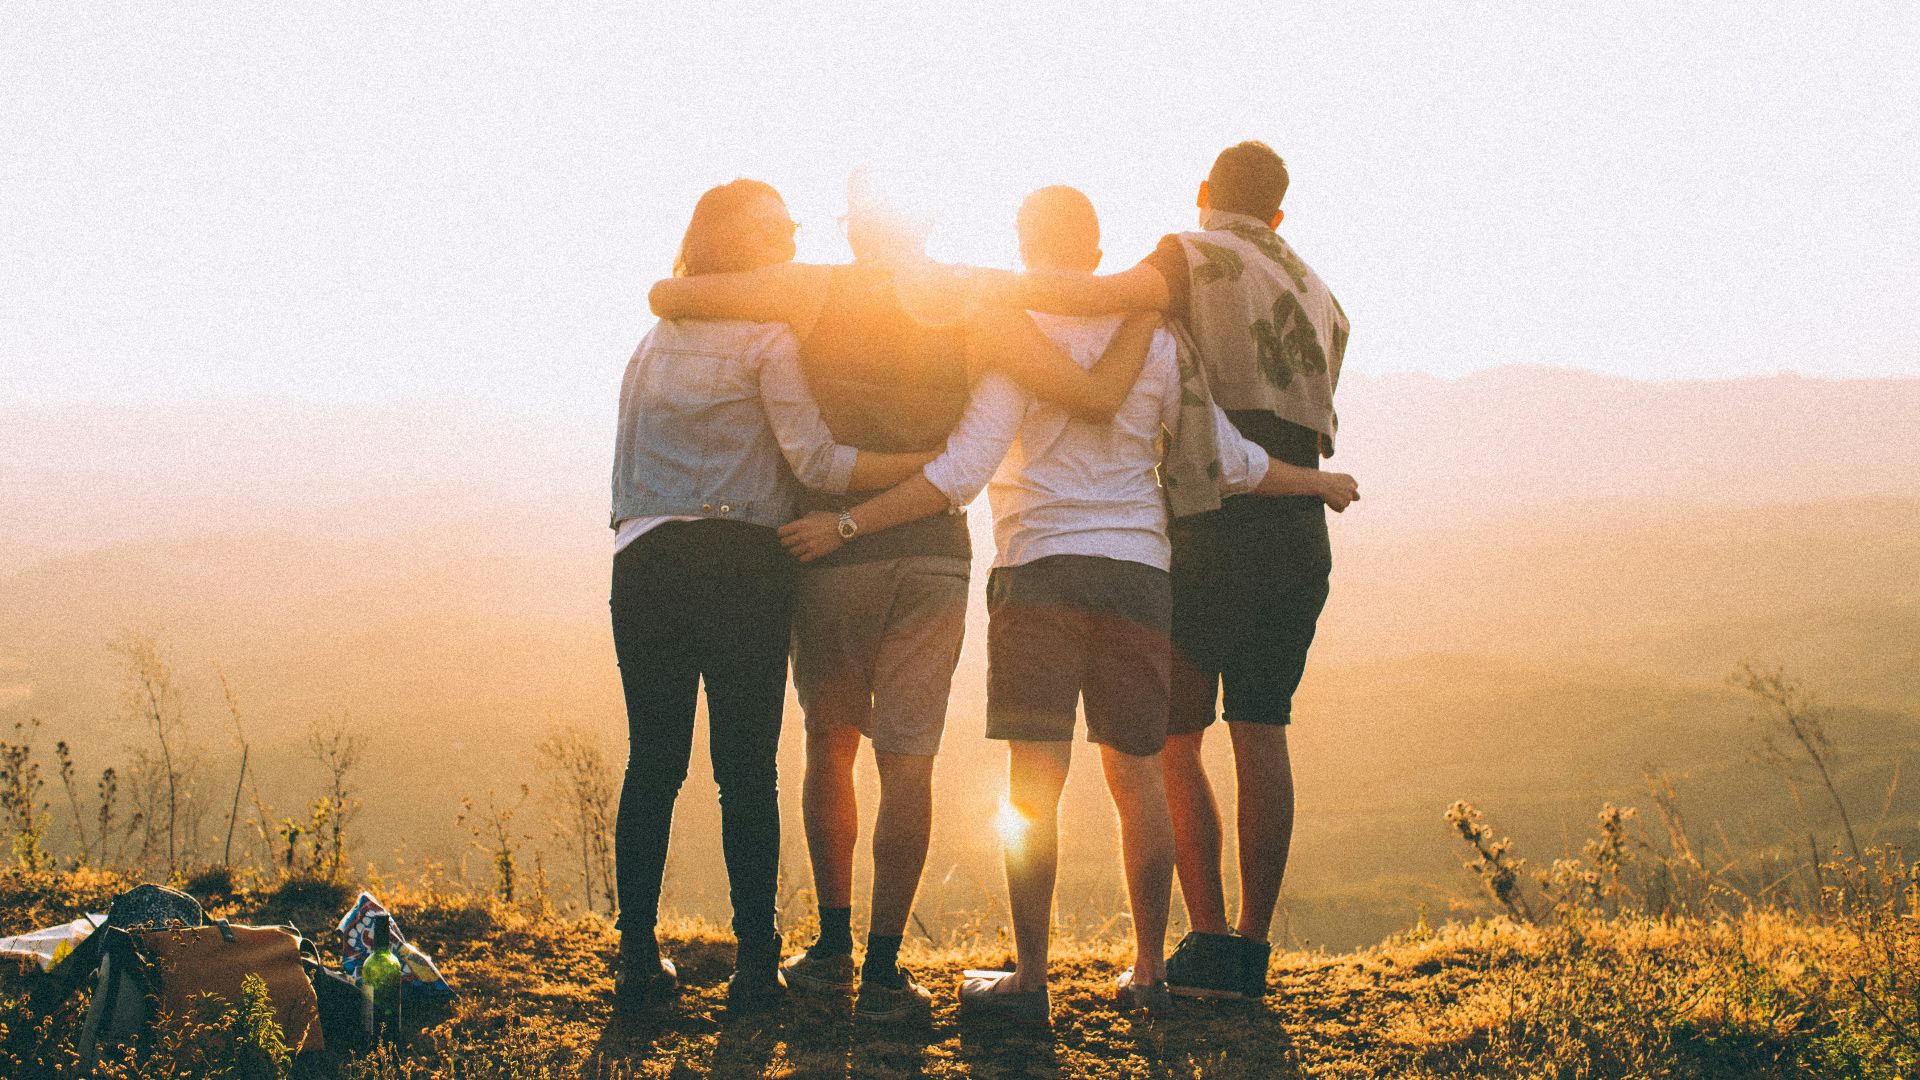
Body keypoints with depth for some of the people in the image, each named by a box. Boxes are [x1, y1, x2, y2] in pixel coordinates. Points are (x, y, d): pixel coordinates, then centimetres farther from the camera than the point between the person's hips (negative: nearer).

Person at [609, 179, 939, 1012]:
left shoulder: (653, 341, 19)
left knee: (652, 763, 8)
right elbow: (815, 460, -10)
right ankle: (754, 961, 1)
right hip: (739, 563, -5)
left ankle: (638, 955, 8)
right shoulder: (767, 339, -1)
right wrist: (934, 465, -9)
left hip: (644, 561, 5)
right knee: (747, 769, 0)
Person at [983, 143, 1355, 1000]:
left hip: (1213, 532, -6)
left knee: (1172, 740, 1)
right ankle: (1252, 947, 6)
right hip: (1300, 535, 6)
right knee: (1261, 736, 6)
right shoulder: (1318, 296, 20)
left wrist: (996, 286, -21)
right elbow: (1310, 427, 15)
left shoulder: (1195, 258, -2)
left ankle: (1210, 943, -4)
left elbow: (1116, 293, -24)